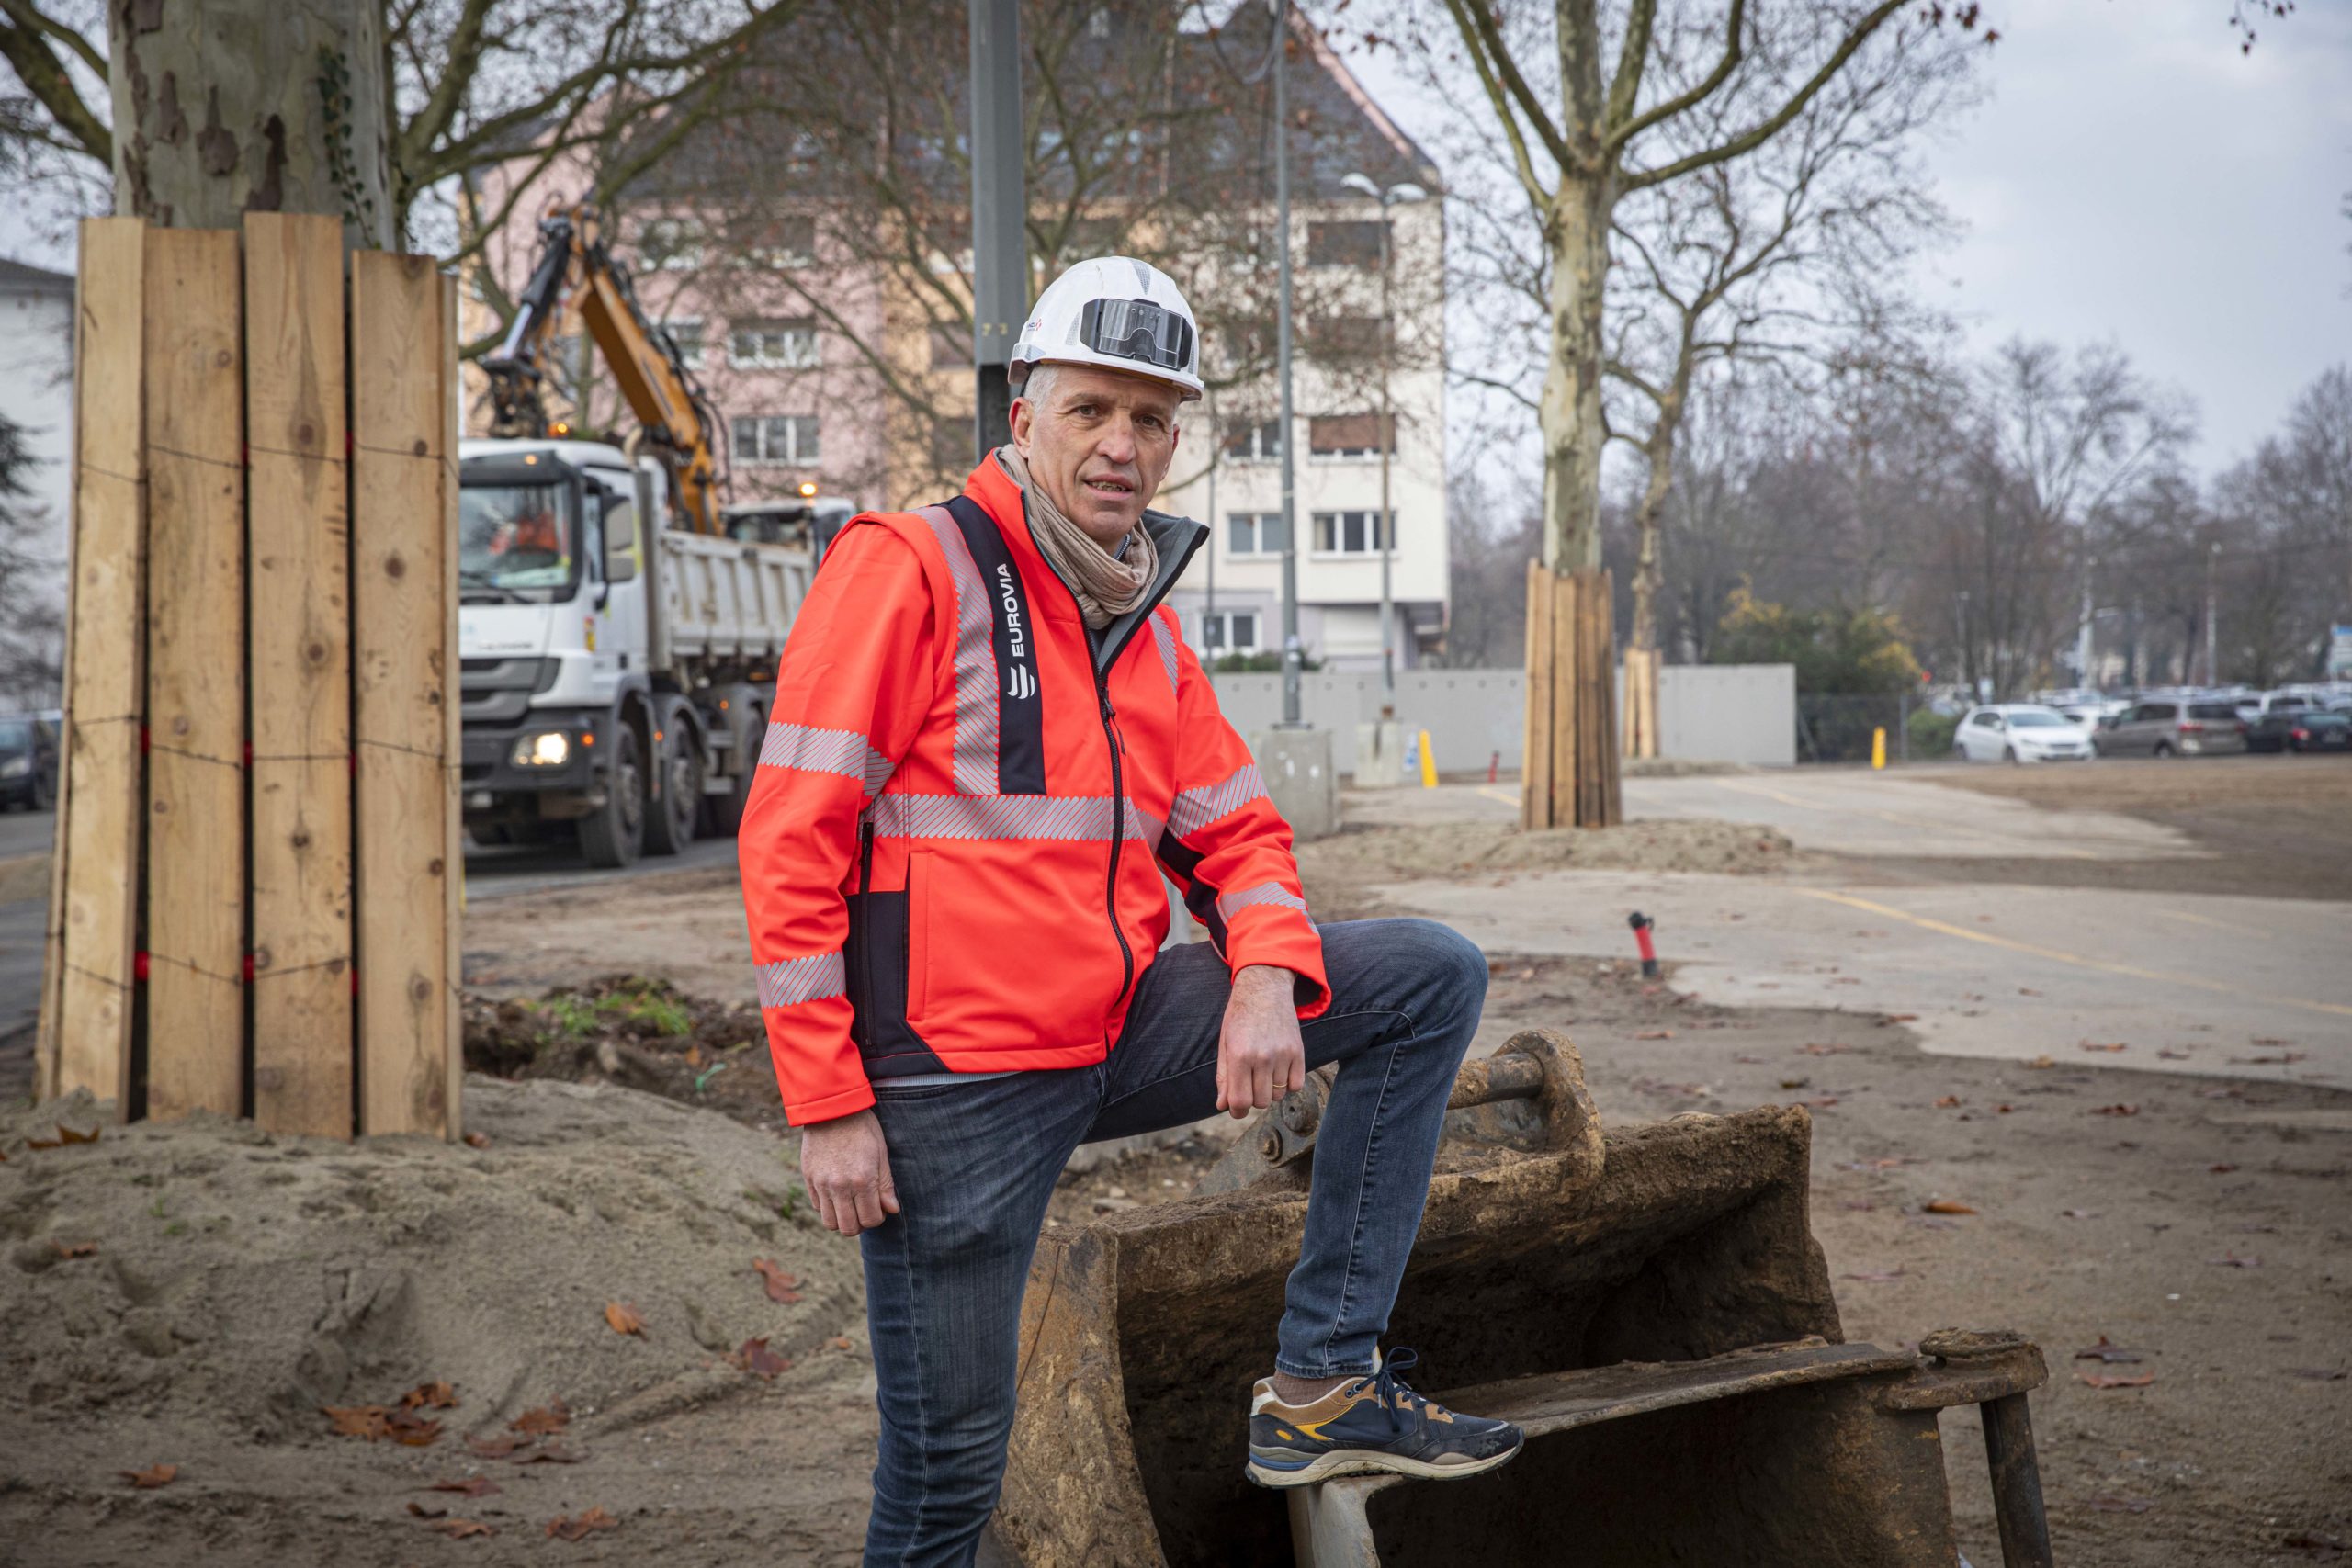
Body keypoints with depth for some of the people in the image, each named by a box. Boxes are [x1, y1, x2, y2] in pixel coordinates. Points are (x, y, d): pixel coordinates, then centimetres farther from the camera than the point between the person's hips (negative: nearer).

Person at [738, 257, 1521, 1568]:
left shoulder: (1148, 630, 13)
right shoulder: (906, 570, -9)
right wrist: (827, 1108, -16)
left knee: (1432, 976, 0)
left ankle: (1321, 1382, -3)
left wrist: (1265, 979, -6)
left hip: (1115, 1041, 7)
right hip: (954, 1079, -7)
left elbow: (1237, 832, 17)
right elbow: (793, 844, -13)